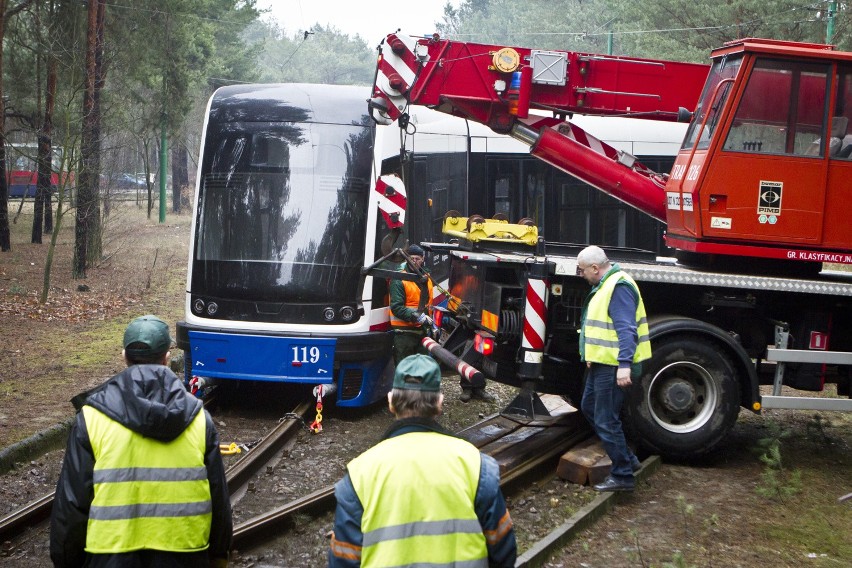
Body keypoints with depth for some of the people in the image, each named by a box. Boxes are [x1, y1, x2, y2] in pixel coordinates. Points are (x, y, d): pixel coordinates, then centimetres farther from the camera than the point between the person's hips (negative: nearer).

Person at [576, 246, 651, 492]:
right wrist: (592, 357, 27)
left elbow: (627, 330, -27)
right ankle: (627, 458, 29)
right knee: (589, 407, 22)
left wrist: (624, 364, -33)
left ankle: (622, 476, 6)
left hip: (614, 367, -11)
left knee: (606, 420, -5)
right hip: (601, 363, 11)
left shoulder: (619, 286, -20)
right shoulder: (604, 285, 14)